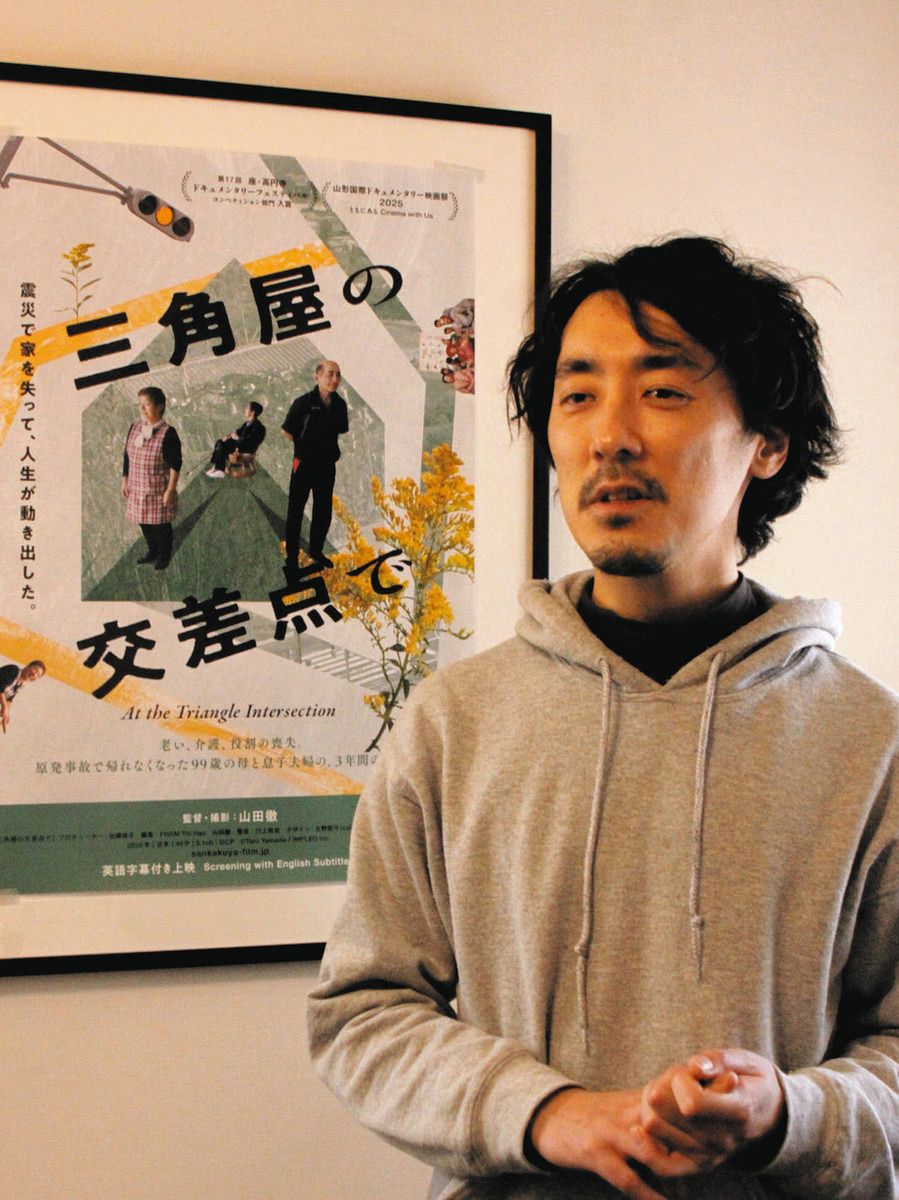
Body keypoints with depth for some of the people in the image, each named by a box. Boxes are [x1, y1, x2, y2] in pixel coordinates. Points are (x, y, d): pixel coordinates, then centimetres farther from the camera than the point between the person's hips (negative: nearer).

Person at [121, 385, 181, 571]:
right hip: (137, 489, 6)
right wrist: (124, 481, 9)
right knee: (144, 522, 20)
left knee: (161, 525, 10)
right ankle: (152, 551, 43)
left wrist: (170, 491, -16)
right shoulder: (135, 428, -2)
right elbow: (127, 457, 9)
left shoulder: (168, 433, -20)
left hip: (159, 491, -5)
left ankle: (164, 555, 33)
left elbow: (175, 465, -16)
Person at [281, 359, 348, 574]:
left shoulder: (339, 404, -1)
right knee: (295, 512, 1)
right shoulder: (304, 402, -16)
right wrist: (304, 445, 3)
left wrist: (327, 447, 10)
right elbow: (286, 431, -5)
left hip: (327, 465, 5)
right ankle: (291, 558, 9)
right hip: (304, 465, -5)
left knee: (323, 511, 15)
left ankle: (316, 551, 33)